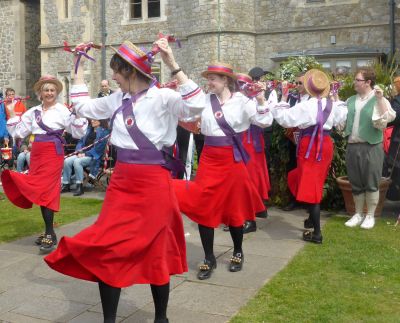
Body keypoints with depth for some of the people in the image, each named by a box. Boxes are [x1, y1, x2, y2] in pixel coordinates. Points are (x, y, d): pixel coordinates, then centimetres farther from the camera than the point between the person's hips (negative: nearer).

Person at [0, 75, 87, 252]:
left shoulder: (62, 110, -4)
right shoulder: (33, 111, 12)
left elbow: (78, 132, -9)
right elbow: (18, 131, 15)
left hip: (53, 153, -6)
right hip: (36, 153, 6)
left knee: (45, 191, -12)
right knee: (38, 191, 8)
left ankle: (50, 234, -8)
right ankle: (49, 231, 19)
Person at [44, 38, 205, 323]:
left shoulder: (162, 97, -9)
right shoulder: (117, 99, 10)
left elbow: (196, 105, -25)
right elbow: (83, 107, 22)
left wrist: (173, 65, -27)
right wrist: (79, 67, 20)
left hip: (153, 184, -6)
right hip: (121, 182, 6)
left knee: (154, 251, 6)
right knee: (106, 249, 3)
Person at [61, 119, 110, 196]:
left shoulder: (104, 132, -3)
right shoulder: (90, 129, 22)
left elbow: (99, 148, -13)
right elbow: (81, 141, 20)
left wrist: (86, 154, -16)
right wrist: (79, 152, 0)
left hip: (94, 157, -7)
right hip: (83, 154, 7)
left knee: (77, 161, -32)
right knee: (67, 161, -16)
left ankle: (80, 186, -27)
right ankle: (66, 185, -10)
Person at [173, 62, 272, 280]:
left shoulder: (241, 101, -4)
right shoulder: (205, 100, 3)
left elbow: (265, 122, -5)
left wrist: (260, 100, -15)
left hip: (232, 159, -3)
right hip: (209, 158, 3)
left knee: (234, 207, 10)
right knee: (203, 207, 1)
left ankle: (238, 252, 31)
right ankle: (209, 258, 15)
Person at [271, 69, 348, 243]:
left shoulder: (305, 106, -16)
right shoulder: (333, 105, 1)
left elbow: (284, 118, -13)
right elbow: (341, 117, 22)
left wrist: (283, 100, -4)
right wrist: (337, 99, 27)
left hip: (310, 146, -6)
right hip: (326, 145, 6)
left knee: (310, 186, -2)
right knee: (315, 184, 22)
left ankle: (317, 233, -2)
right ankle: (313, 220, 33)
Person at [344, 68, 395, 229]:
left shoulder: (378, 100, -3)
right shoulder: (351, 100, 12)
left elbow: (384, 121, -17)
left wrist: (380, 98, -22)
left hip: (371, 147, -4)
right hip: (352, 146, 5)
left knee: (371, 183, 2)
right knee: (355, 183, 11)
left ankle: (370, 215, 15)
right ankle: (358, 214, 24)